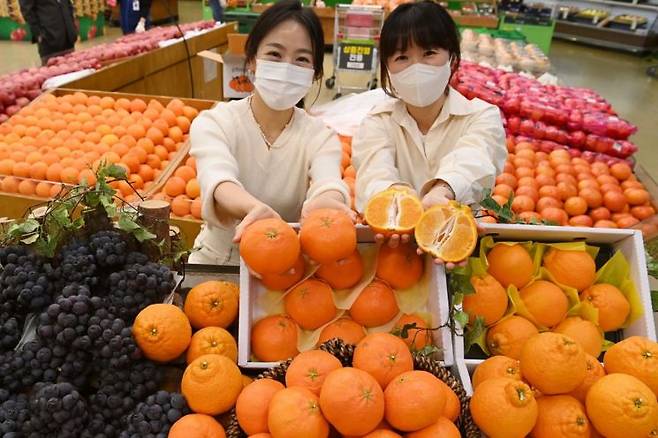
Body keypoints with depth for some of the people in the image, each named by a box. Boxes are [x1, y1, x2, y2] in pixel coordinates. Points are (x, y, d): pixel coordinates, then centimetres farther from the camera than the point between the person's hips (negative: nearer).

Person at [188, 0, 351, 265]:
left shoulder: (320, 137, -4)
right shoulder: (212, 123, -8)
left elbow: (329, 184, -25)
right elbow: (218, 181, -28)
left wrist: (322, 204, -49)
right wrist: (255, 209, -50)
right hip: (216, 264, -1)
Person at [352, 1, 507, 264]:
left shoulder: (483, 117, 1)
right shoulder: (377, 124, 4)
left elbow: (472, 162, -23)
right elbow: (376, 172, -19)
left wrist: (441, 192, -46)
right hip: (392, 243, 3)